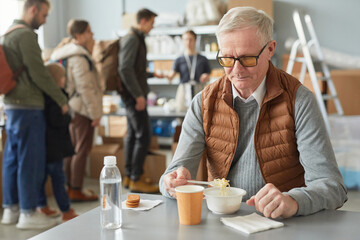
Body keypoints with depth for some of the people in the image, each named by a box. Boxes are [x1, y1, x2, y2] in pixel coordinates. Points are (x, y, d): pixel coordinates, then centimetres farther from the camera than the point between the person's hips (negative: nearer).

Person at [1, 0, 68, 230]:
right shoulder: (26, 35, -14)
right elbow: (38, 73, -18)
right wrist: (62, 99, -10)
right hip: (28, 106, -10)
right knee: (31, 160, -3)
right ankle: (28, 213, 3)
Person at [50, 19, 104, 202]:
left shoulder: (66, 53, 14)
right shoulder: (79, 58, -17)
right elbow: (85, 88, -20)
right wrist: (95, 113, -17)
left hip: (70, 108, 10)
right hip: (81, 109, -10)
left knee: (72, 148, 15)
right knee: (82, 149, -4)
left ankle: (70, 187, 24)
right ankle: (76, 191, 2)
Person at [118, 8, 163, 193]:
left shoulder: (136, 39, 18)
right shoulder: (132, 39, -13)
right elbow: (125, 69, -22)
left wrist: (152, 75, 33)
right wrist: (138, 95, -22)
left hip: (132, 95, 10)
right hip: (134, 95, -10)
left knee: (132, 134, 12)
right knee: (143, 136, -9)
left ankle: (129, 176, 18)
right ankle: (136, 179, -4)